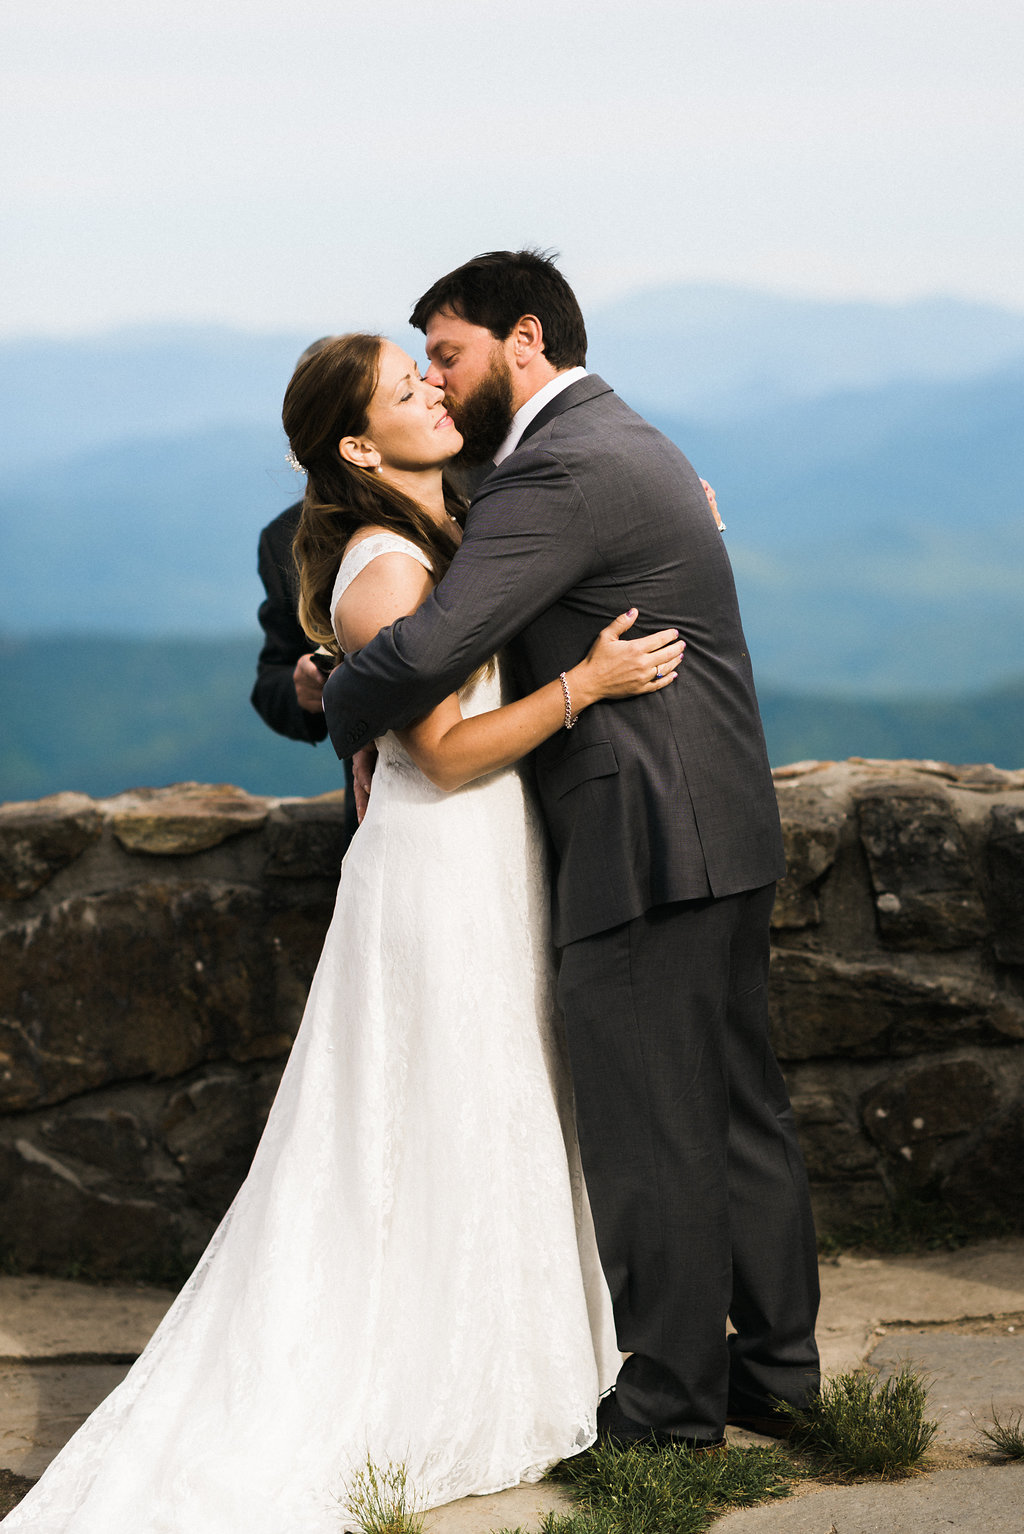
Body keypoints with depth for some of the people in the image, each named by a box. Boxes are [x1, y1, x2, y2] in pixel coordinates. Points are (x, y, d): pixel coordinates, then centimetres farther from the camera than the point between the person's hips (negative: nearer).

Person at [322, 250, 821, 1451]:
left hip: (647, 848, -10)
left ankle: (668, 1409, 8)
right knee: (738, 1112, 15)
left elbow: (428, 652, -24)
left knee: (647, 1135, -1)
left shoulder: (558, 472, -16)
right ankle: (776, 1366, 25)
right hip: (726, 829, 10)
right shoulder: (626, 441, 18)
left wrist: (338, 708, -3)